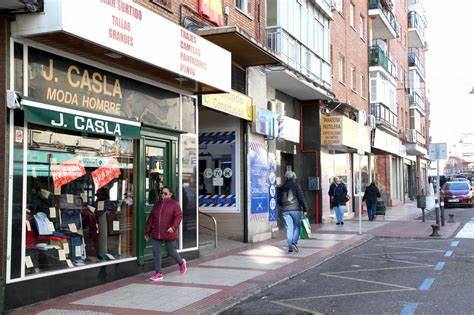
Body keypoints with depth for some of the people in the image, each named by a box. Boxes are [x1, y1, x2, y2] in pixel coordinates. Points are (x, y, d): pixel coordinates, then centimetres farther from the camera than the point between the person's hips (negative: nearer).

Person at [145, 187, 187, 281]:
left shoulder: (174, 204, -4)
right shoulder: (157, 204, 12)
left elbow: (178, 216, -14)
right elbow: (151, 218, 14)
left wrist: (173, 227, -29)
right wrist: (147, 231, 12)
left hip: (169, 234, -5)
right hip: (157, 234, 5)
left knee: (171, 252, 6)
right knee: (156, 252, -2)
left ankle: (181, 262, 35)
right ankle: (158, 273, 6)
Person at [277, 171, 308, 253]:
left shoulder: (281, 188, 9)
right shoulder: (296, 186, -3)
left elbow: (279, 201, 13)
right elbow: (301, 198, -7)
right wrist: (305, 209, -4)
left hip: (285, 211, 3)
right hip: (296, 209, -3)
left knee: (289, 228, 5)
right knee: (297, 227, 8)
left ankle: (290, 247, 1)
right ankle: (294, 242, -11)